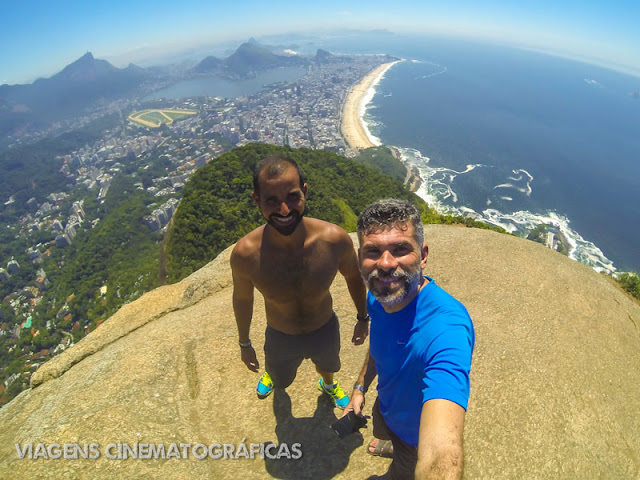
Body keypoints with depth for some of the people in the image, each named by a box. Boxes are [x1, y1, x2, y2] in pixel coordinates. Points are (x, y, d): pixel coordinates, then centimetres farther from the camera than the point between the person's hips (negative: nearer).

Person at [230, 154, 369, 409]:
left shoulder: (334, 239, -32)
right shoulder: (244, 254, -32)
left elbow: (353, 277, -10)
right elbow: (243, 299, -11)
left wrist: (363, 318, 5)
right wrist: (244, 344, 4)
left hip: (326, 330, 1)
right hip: (280, 338, 0)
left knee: (328, 366, 34)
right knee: (281, 380, 32)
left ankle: (328, 385, 73)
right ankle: (271, 372, 71)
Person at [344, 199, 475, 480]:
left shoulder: (446, 327, -47)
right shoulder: (377, 298, -21)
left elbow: (441, 455, -58)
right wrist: (360, 388, -3)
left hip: (418, 431, -6)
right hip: (386, 405, 6)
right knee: (384, 435, 37)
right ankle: (396, 449, 73)